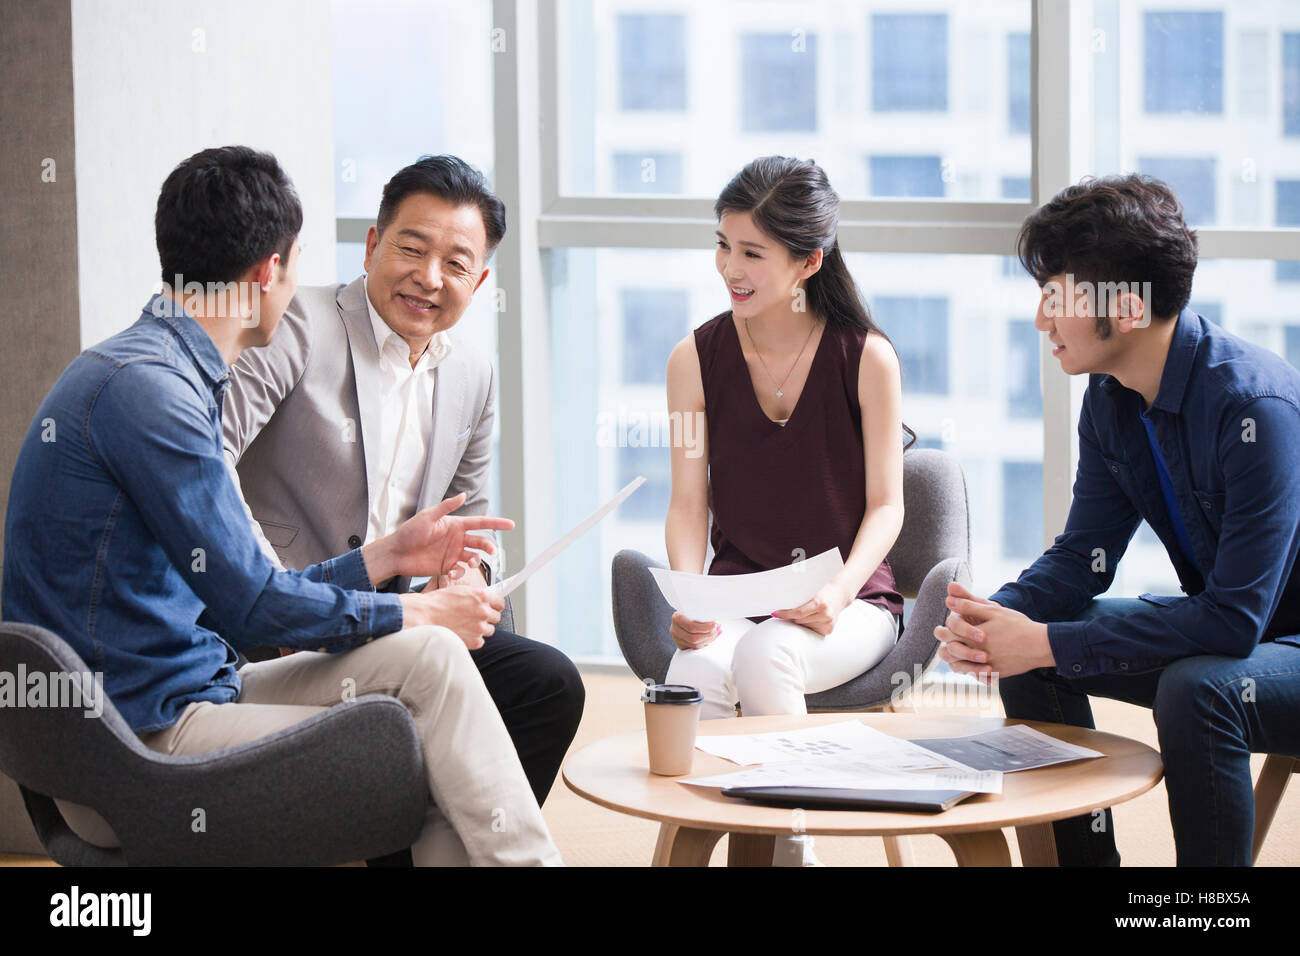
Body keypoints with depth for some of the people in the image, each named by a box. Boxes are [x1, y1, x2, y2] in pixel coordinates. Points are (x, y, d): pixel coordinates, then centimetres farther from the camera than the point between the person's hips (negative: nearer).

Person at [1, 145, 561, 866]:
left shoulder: (174, 377, 15)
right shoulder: (146, 387, -18)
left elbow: (237, 592, 16)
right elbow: (249, 607, -17)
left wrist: (387, 556, 19)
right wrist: (410, 613, -3)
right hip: (142, 744, -9)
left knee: (428, 658, -2)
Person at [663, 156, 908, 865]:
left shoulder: (867, 358, -2)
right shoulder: (695, 359, 4)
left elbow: (885, 505, 0)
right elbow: (688, 503, 4)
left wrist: (840, 589, -20)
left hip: (851, 602, -1)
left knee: (765, 654, -35)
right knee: (695, 674, -34)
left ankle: (789, 841, -18)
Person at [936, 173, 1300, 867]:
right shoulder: (1111, 399, -2)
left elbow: (1234, 619, -32)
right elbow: (1081, 556, 3)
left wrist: (1046, 643, -30)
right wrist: (996, 616, -19)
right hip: (1221, 625, 8)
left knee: (1194, 691, -34)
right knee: (1026, 656, -2)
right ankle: (1086, 854, 11)